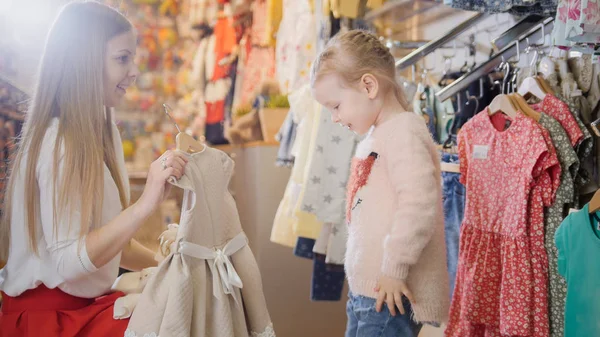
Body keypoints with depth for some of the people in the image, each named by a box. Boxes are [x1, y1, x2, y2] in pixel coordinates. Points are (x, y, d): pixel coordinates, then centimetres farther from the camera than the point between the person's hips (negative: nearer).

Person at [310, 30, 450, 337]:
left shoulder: (404, 132, -14)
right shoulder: (374, 136, 15)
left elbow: (419, 203, -26)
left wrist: (395, 268, -22)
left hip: (392, 293, -9)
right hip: (365, 289, 9)